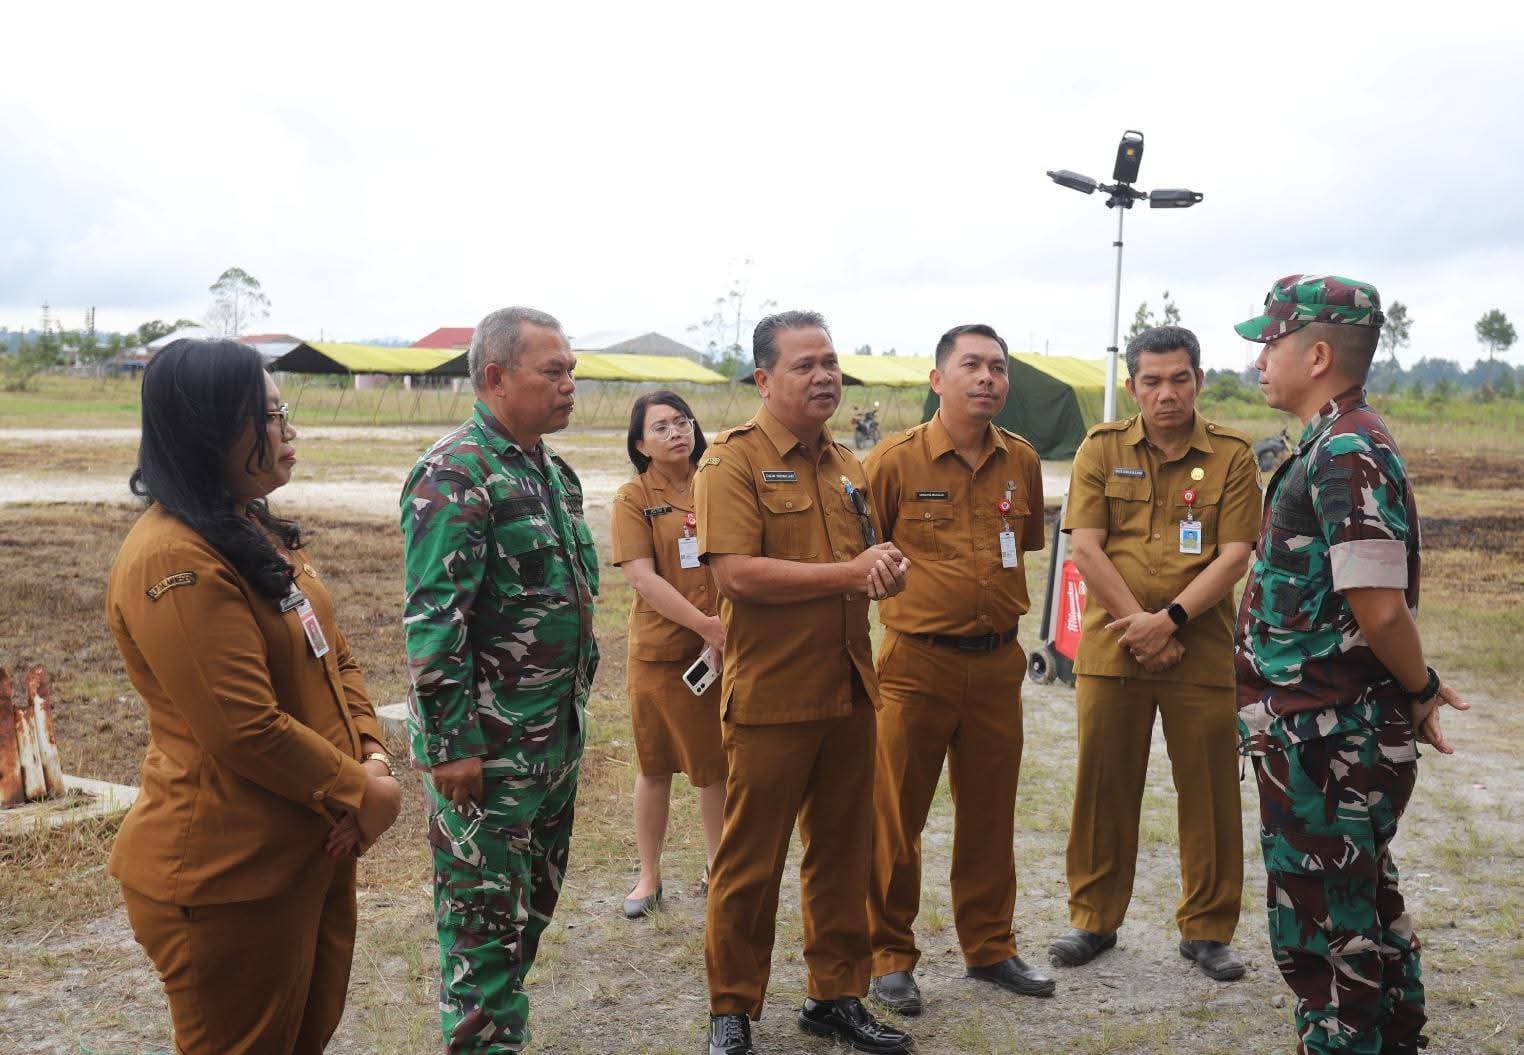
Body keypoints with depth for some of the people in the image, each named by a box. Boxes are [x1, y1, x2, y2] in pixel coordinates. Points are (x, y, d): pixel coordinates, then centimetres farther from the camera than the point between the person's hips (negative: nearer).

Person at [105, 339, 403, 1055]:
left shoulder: (262, 533, 8)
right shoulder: (174, 561, -24)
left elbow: (334, 656, 11)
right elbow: (248, 731, -27)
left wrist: (372, 758, -4)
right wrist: (362, 793, -15)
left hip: (314, 850, 9)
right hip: (230, 876, -9)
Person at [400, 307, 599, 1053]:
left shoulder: (552, 472, 11)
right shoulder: (454, 476, -17)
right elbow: (432, 620, -21)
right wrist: (450, 743, -21)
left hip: (558, 735, 9)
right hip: (487, 743, -9)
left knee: (532, 905, 18)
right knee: (484, 915, 2)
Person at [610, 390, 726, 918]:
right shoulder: (634, 498, -3)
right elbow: (642, 577, -12)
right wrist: (704, 624, -19)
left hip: (724, 649, 2)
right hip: (660, 650, -2)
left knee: (719, 765, 10)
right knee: (655, 767, 9)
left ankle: (717, 869, 27)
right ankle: (649, 877, 24)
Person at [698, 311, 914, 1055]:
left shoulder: (846, 465, 14)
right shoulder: (734, 461, -9)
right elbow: (737, 574, -21)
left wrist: (887, 569, -3)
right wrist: (849, 574, -17)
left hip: (849, 690, 7)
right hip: (771, 697, -7)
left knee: (843, 851, 15)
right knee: (750, 860, 4)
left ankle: (837, 995, 30)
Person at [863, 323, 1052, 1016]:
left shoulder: (1022, 462, 5)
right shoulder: (894, 460, -8)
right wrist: (911, 595, -5)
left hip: (998, 663, 4)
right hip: (916, 664, -4)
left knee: (990, 815, 15)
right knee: (894, 817, 3)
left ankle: (989, 946, 31)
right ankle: (889, 957, 19)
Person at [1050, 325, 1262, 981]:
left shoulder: (1232, 455, 2)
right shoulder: (1101, 449, 4)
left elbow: (1234, 556, -5)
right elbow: (1085, 547, -3)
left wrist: (1170, 618, -16)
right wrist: (1139, 626, -10)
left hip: (1202, 652, 0)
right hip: (1110, 649, 1)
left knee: (1209, 794, 6)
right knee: (1103, 787, 8)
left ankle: (1207, 929, 23)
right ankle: (1094, 919, 24)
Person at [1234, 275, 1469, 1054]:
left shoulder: (1345, 453, -20)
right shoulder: (1342, 444, 12)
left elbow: (1380, 608, -25)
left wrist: (1420, 690, -9)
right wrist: (1417, 693, 15)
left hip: (1327, 738, -10)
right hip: (1339, 732, 10)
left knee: (1320, 924, 3)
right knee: (1363, 907, 22)